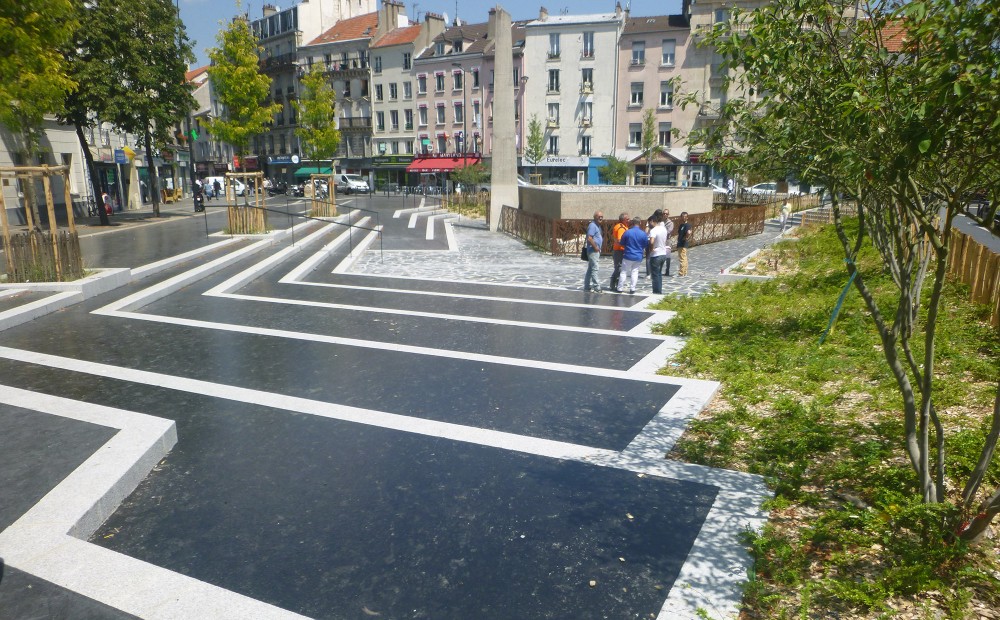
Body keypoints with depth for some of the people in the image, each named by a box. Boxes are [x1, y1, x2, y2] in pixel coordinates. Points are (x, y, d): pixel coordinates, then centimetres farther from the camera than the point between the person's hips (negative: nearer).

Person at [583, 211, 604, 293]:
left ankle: (587, 286, 19)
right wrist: (596, 247, -17)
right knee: (594, 269, -9)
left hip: (596, 251, 10)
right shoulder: (592, 225, -14)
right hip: (593, 251, -10)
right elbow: (589, 238, -23)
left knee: (590, 269, 13)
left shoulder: (598, 226, 17)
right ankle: (596, 287, -8)